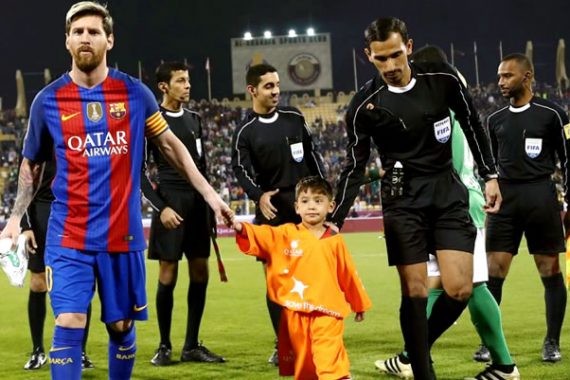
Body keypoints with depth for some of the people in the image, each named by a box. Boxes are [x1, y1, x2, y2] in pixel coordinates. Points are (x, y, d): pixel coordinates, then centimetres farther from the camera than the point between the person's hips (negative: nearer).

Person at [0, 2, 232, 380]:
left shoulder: (135, 92, 0)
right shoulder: (48, 100, 0)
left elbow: (170, 144, 11)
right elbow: (32, 164, 13)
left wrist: (208, 192, 7)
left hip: (123, 233, 1)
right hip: (69, 236, -1)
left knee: (122, 326, 9)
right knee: (69, 324, -12)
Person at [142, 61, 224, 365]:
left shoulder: (194, 119, 12)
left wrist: (209, 201, 13)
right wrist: (161, 207, -15)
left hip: (197, 201, 6)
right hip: (172, 201, -6)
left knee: (200, 272, 5)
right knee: (168, 272, -4)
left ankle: (192, 346, 12)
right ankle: (164, 346, 6)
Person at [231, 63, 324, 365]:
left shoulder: (294, 117, 7)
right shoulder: (245, 132, -3)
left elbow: (311, 155, 14)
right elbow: (241, 170, -12)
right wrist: (259, 195, -29)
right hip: (272, 207, -2)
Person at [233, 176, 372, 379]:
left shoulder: (335, 241, 5)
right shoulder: (286, 234, 3)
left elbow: (348, 274, 14)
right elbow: (262, 236, -12)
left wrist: (359, 305, 23)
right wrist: (242, 229, -34)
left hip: (327, 313, -1)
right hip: (295, 313, 1)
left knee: (330, 361, -12)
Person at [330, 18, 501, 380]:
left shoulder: (443, 79, -5)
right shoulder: (365, 105, -9)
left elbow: (472, 125, 9)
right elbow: (355, 166, -1)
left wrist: (491, 175, 8)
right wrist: (335, 220, -8)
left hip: (448, 191, 2)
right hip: (403, 198, -2)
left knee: (459, 289, -8)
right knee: (415, 290, -8)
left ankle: (417, 347, 17)